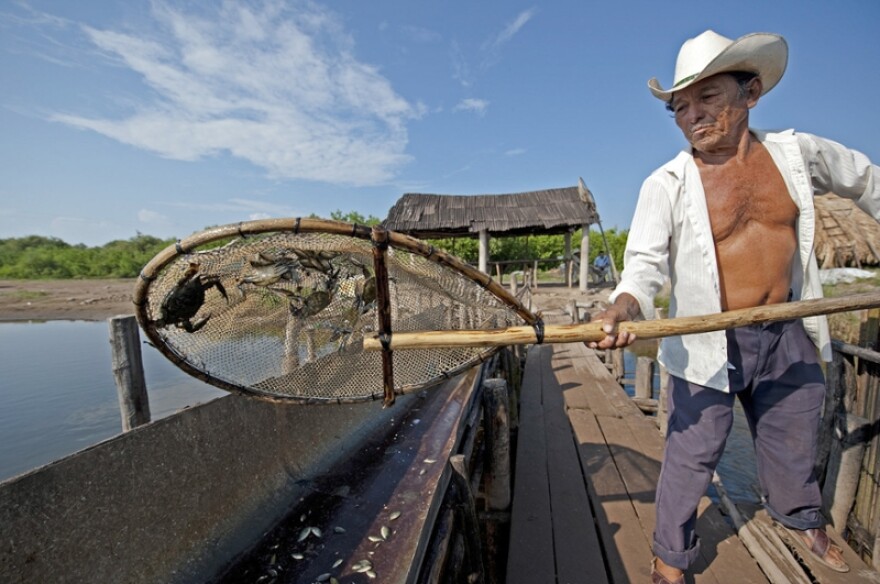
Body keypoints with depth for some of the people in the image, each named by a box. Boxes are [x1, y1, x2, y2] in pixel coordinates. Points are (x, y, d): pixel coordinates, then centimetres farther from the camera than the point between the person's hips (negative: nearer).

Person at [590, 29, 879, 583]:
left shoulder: (798, 152, 0)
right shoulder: (666, 184, -14)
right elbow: (645, 262, -23)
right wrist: (623, 308, -43)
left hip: (789, 334, 5)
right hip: (709, 343, -4)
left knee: (795, 439, 25)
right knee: (692, 457, 2)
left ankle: (803, 520, 55)